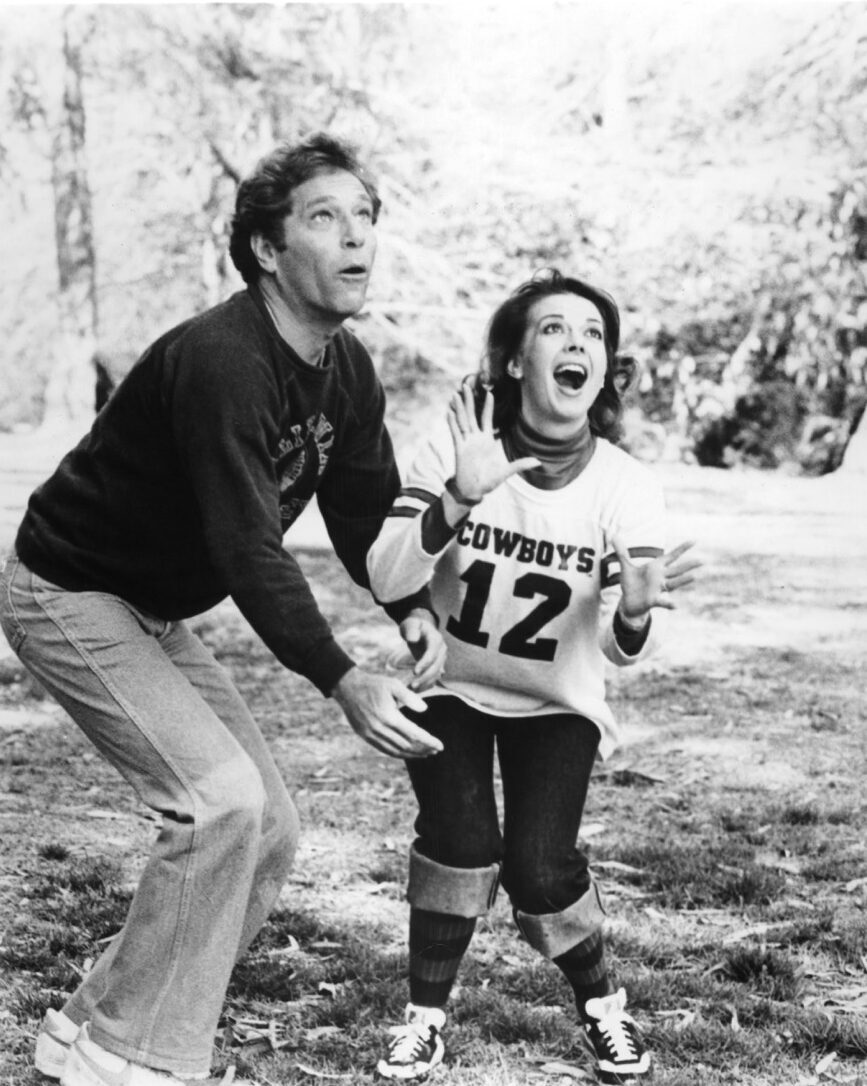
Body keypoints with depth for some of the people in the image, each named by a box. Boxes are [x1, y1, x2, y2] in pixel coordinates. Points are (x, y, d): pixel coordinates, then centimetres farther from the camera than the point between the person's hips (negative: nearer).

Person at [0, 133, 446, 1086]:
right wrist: (345, 686, -38)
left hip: (156, 613, 10)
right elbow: (247, 548, -35)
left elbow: (365, 510, 5)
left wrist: (413, 608, -14)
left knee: (268, 829, 6)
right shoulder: (220, 361, -30)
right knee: (220, 800, -22)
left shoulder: (347, 371, -1)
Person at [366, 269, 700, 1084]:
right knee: (460, 841, -20)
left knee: (540, 867, -14)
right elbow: (384, 580, -25)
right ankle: (425, 1017, 2)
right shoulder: (461, 444, -18)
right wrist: (458, 500, -40)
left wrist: (635, 614, -47)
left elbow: (621, 649, -23)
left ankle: (602, 1007, 15)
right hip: (451, 687, 0)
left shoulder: (626, 487, -17)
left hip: (556, 702, 0)